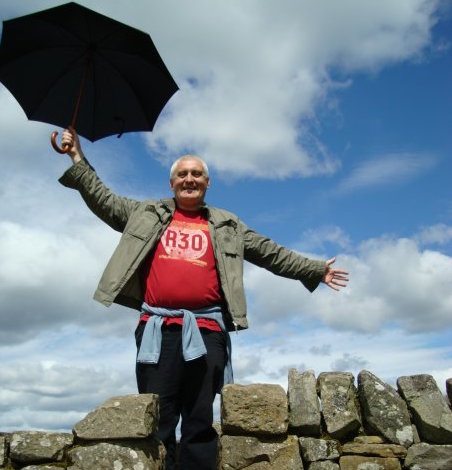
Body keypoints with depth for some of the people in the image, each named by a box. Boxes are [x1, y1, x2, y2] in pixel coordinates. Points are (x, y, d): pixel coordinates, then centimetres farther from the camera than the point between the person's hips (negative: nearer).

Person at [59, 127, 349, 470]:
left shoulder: (227, 225, 17)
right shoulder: (147, 214, 17)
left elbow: (272, 254, 17)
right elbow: (104, 200, 17)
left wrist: (315, 270, 14)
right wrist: (78, 161, 11)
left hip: (206, 330, 1)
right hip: (158, 329, 0)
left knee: (200, 422, 4)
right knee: (156, 422, 1)